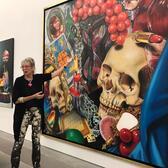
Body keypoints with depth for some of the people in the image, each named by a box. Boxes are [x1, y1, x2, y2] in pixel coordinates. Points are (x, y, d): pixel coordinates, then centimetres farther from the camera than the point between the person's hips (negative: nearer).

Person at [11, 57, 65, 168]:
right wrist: (33, 96, -16)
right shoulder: (19, 80, -7)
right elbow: (15, 100, -13)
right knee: (19, 140, 0)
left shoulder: (39, 78, 0)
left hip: (37, 112, 3)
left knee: (36, 140, 11)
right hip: (23, 113, -2)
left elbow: (55, 73, 4)